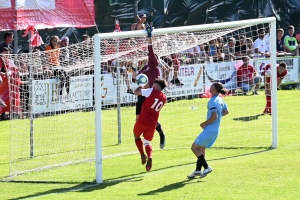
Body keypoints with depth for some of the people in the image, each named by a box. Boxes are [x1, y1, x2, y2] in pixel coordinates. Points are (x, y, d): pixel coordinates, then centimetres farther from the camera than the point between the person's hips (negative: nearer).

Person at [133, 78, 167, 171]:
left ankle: (142, 155, 8)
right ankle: (149, 157, -15)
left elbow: (136, 92, -9)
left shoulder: (151, 91, -10)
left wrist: (141, 86, 12)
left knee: (136, 136, 23)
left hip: (142, 121, -4)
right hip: (152, 124, 4)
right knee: (147, 142, 15)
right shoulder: (164, 98, 7)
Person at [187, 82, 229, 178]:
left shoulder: (212, 102, -20)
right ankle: (198, 170, 23)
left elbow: (214, 116, -26)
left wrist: (204, 123, -14)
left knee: (194, 147, -3)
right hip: (215, 130, 10)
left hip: (210, 130, -10)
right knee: (201, 148, 20)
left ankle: (207, 167, -7)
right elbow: (226, 111, 25)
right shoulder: (220, 100, 9)